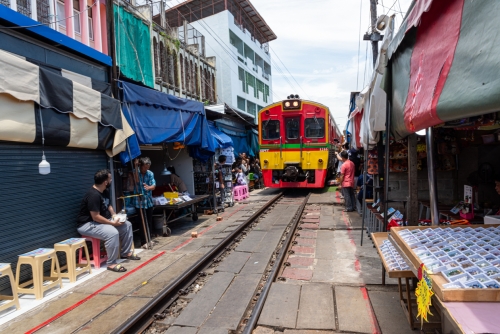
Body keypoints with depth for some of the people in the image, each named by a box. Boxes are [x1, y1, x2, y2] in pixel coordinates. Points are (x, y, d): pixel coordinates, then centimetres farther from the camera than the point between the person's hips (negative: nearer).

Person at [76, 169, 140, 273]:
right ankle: (111, 263, -20)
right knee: (113, 232, -34)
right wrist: (113, 223, -22)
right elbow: (96, 217, -29)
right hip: (87, 224, -10)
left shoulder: (104, 191, 4)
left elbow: (108, 205, 21)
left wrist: (114, 216, 3)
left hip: (102, 220, 10)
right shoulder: (93, 195, -27)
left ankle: (126, 252, 18)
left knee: (127, 225, 6)